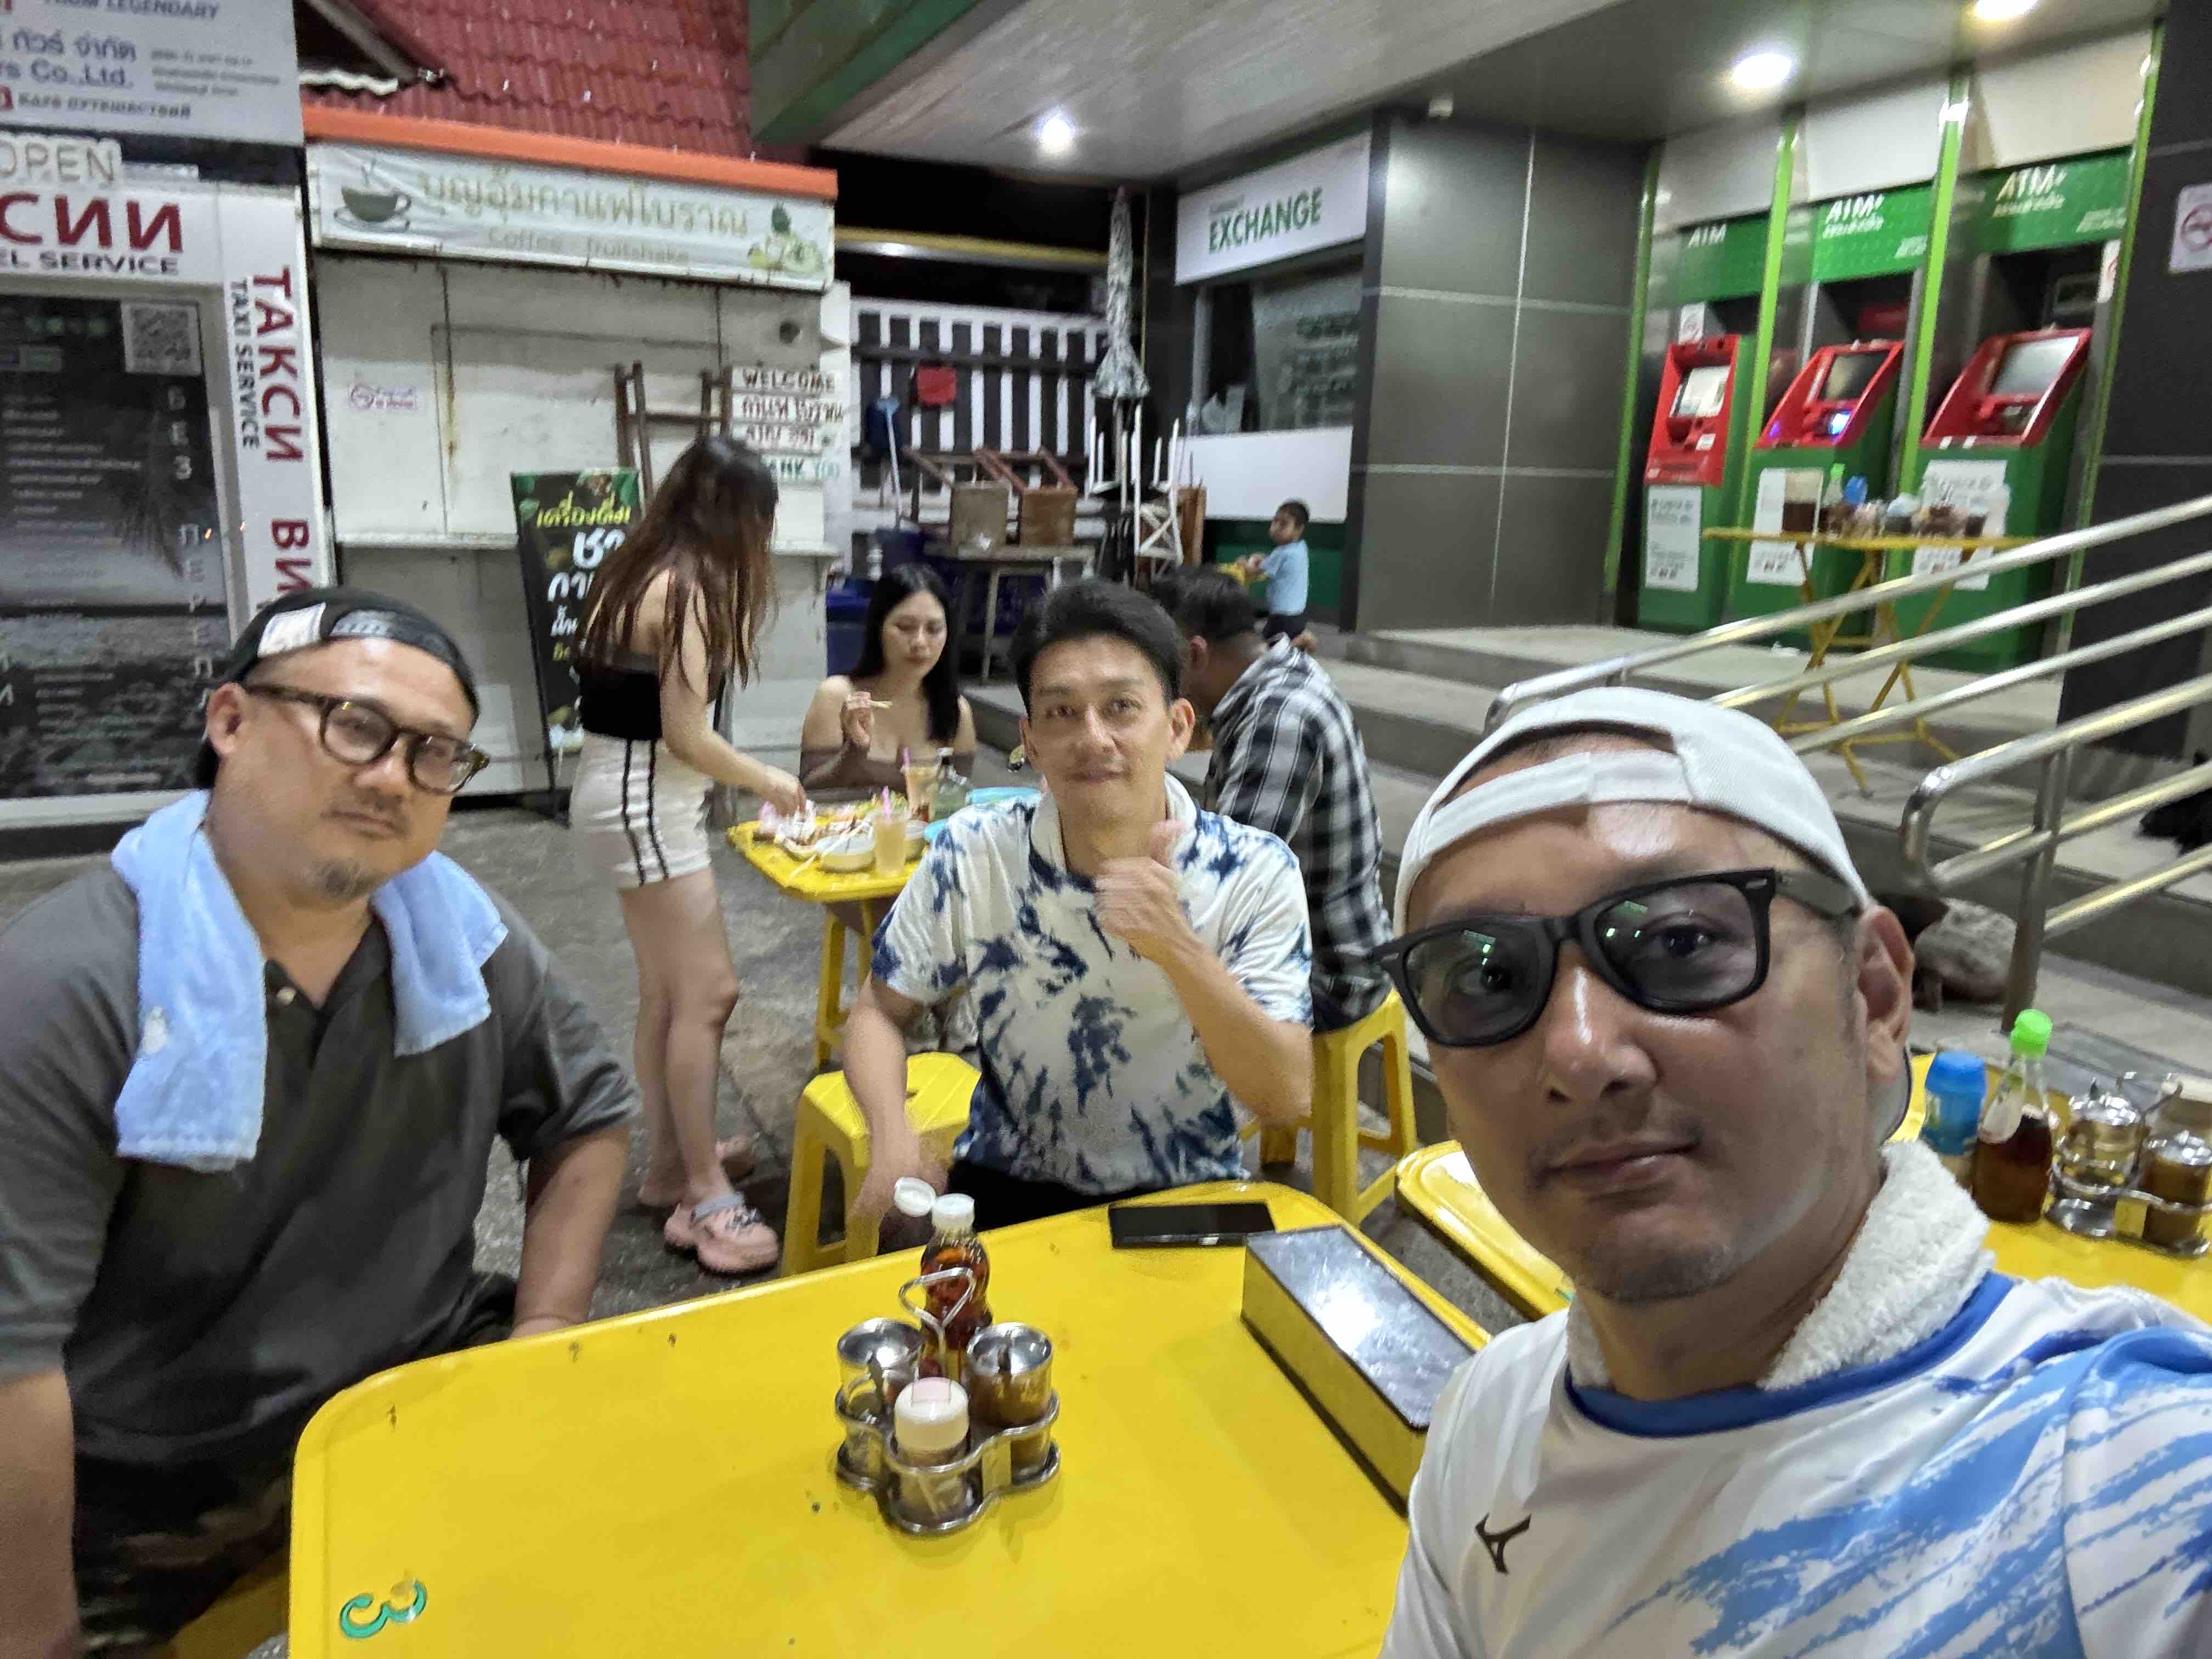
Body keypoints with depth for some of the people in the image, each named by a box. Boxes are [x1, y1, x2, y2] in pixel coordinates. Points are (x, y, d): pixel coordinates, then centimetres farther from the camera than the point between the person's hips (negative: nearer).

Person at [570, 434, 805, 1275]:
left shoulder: (639, 570, 11)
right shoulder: (685, 587, -17)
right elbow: (688, 738, -19)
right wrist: (768, 781, -3)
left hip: (624, 791, 10)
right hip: (643, 800, -10)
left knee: (667, 992, 16)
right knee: (707, 993, -6)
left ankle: (670, 1164, 28)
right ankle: (705, 1200, 2)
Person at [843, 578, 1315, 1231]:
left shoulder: (1255, 872, -16)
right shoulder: (973, 855, -13)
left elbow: (1287, 1100, -20)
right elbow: (879, 1010, -1)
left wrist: (1178, 950, -35)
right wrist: (893, 1139, -21)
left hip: (1186, 1196, 1)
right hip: (1007, 1185, -1)